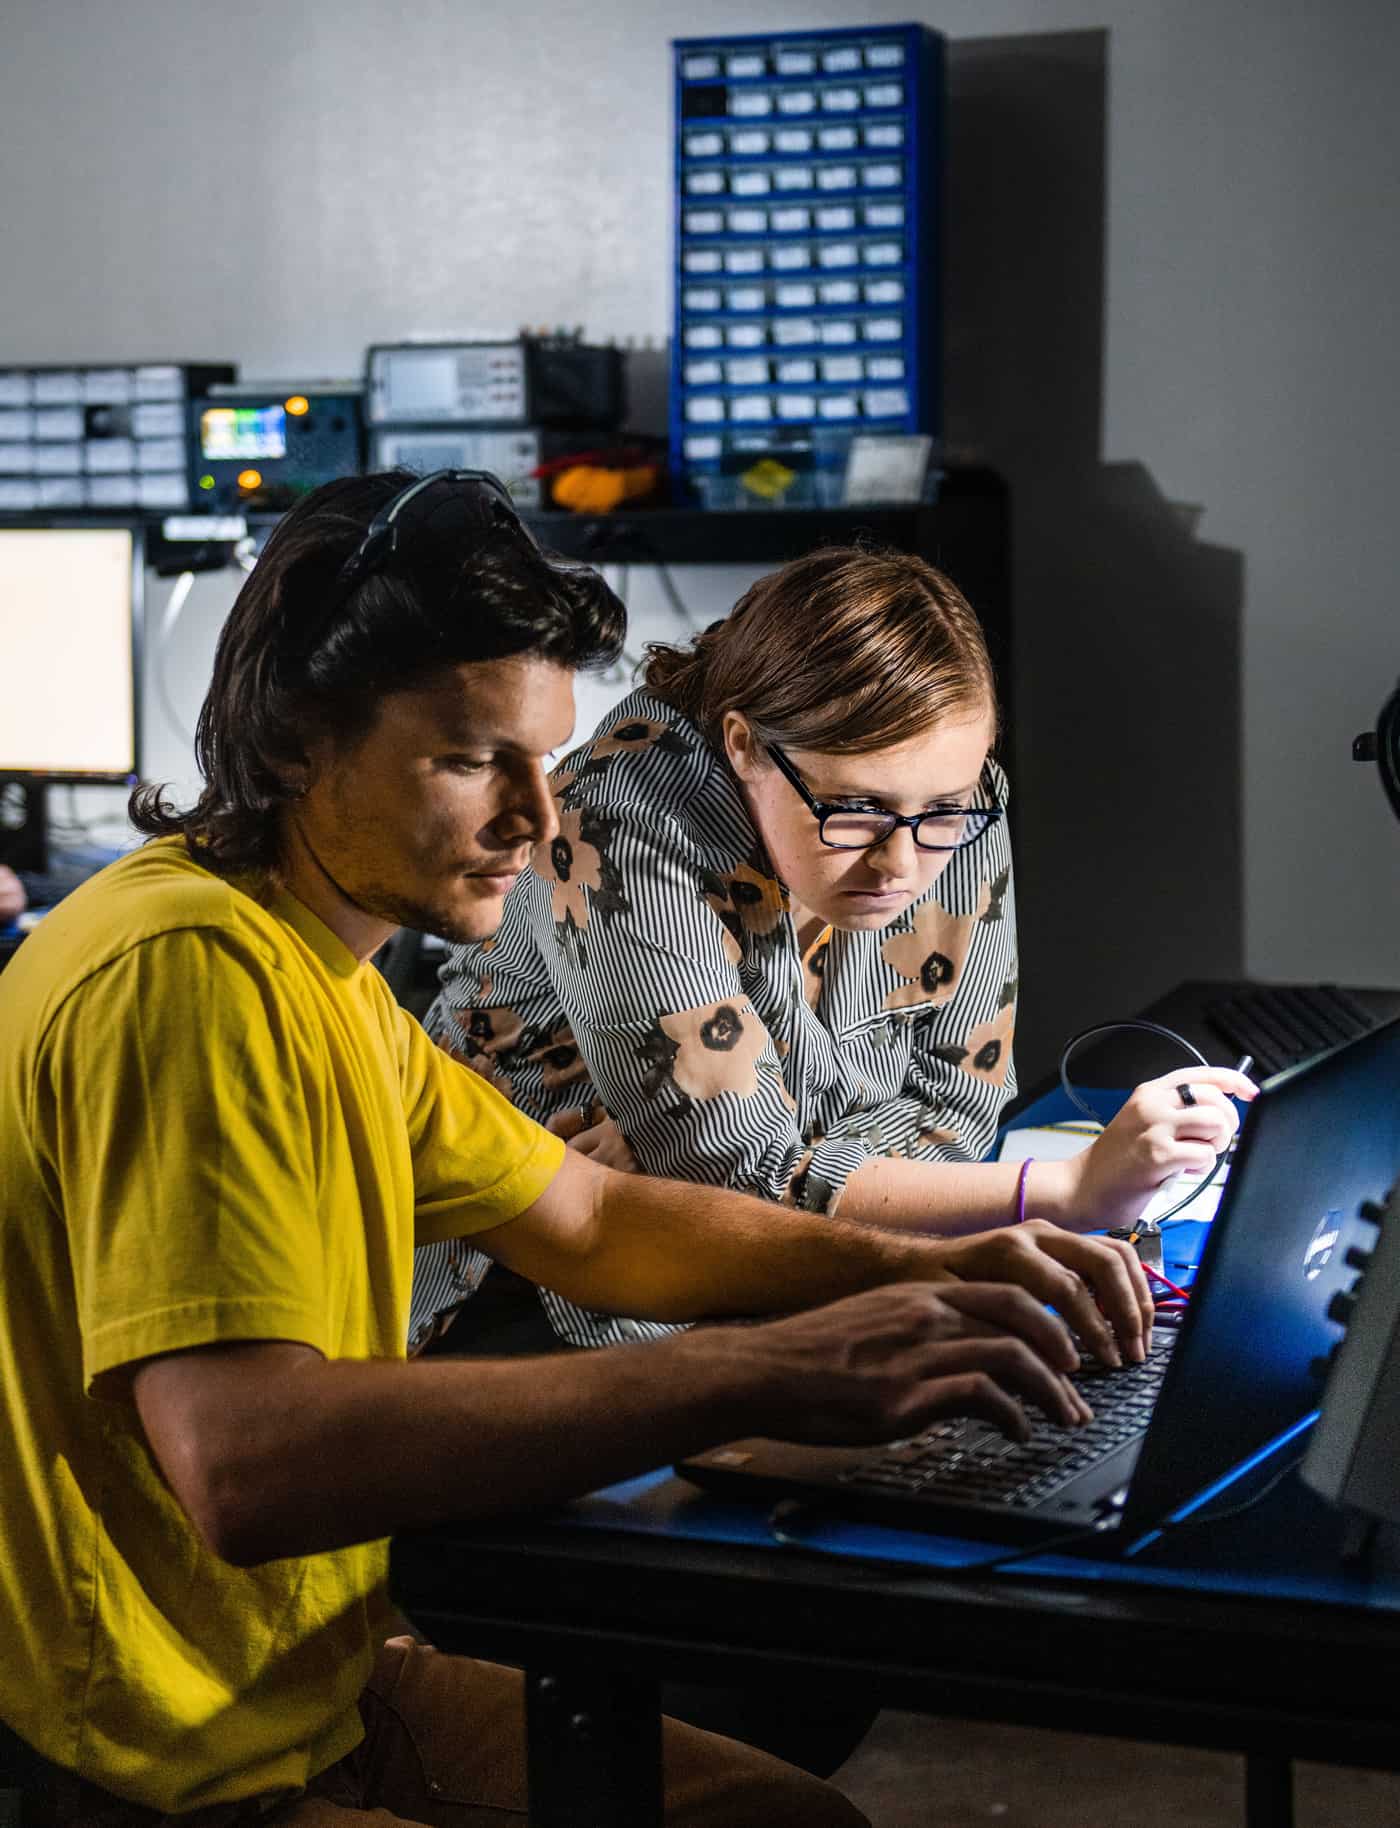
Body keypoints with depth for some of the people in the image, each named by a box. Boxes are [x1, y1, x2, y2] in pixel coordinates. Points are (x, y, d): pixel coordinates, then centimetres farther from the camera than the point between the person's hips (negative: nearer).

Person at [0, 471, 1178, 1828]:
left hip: (328, 1681, 10)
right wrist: (761, 1374, -36)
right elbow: (244, 1462, -36)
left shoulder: (318, 969, 10)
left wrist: (925, 1273, -1)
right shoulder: (186, 970, -24)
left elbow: (595, 1219, 16)